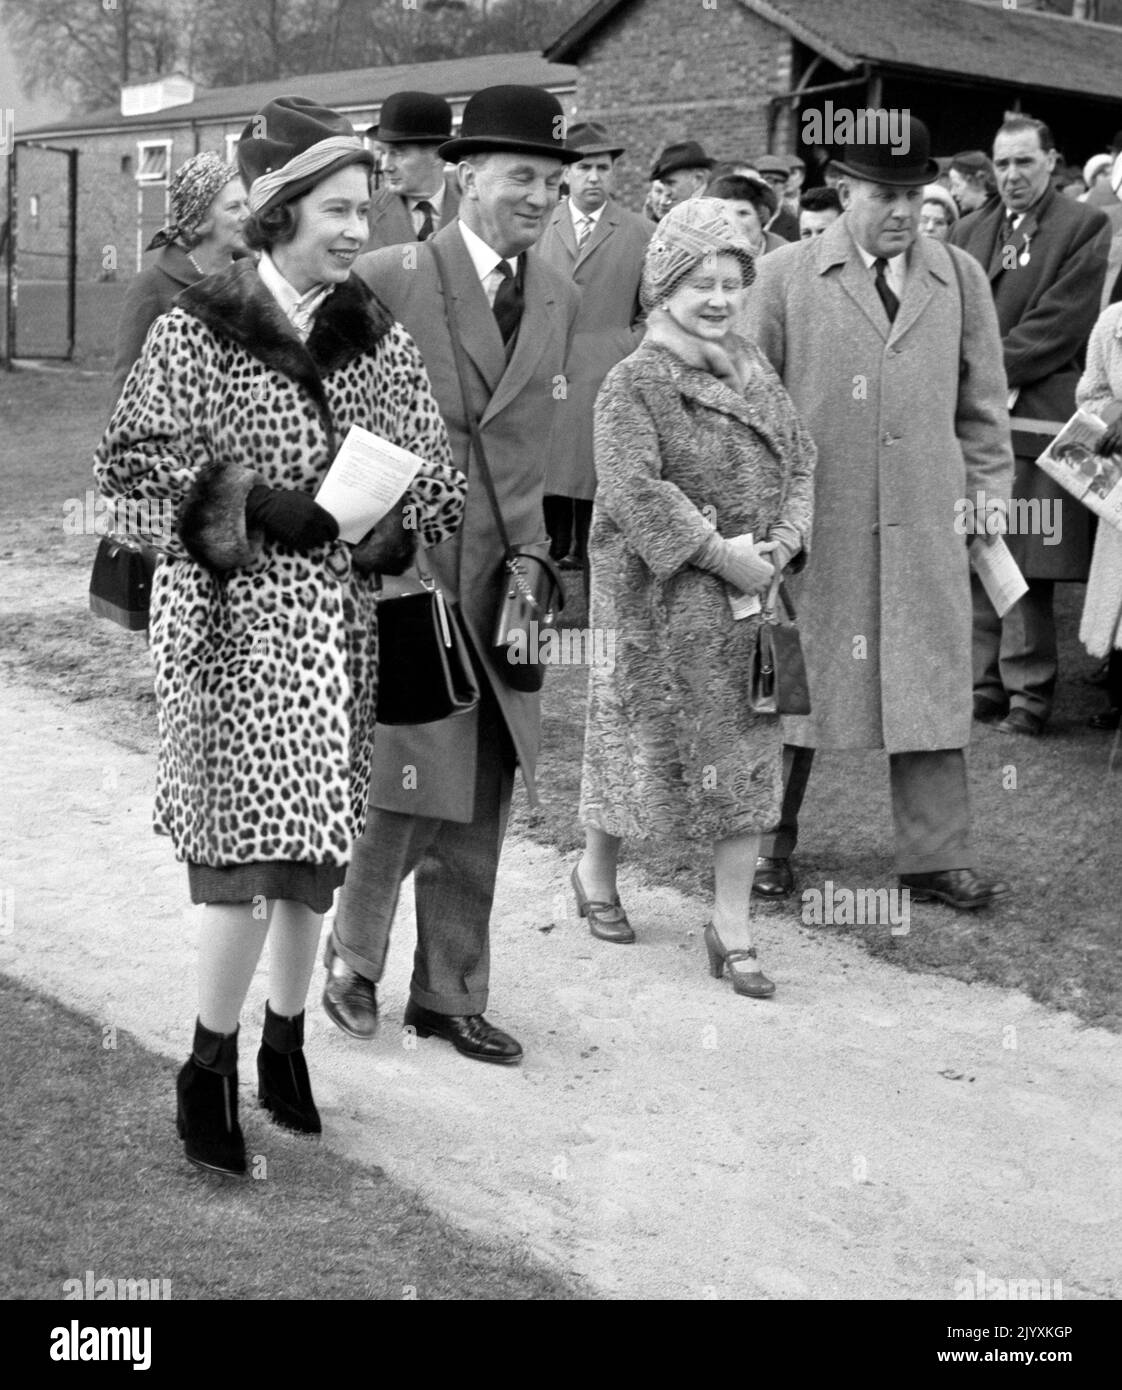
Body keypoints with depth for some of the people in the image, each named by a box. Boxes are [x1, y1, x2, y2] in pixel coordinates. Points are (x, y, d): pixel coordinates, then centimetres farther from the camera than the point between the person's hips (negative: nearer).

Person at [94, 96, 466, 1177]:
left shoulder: (374, 336, 7)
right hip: (232, 614, -4)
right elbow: (126, 459, -7)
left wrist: (379, 510, -13)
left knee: (315, 845, 10)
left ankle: (284, 1047, 28)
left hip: (338, 620, 4)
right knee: (251, 845, -8)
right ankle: (207, 1071, 9)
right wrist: (248, 503, -17)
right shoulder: (199, 329, -5)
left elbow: (435, 476, 8)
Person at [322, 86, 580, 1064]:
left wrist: (531, 560, 11)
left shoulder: (559, 300, 10)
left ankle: (449, 995, 23)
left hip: (499, 579, 5)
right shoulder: (389, 278, -7)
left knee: (480, 802, 10)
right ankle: (352, 956, 23)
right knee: (404, 786, -2)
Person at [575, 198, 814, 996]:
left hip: (753, 597, 6)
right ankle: (596, 871, 34)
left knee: (748, 753, 5)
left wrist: (783, 542, -7)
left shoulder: (754, 369, 10)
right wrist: (718, 552, -22)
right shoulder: (634, 382, -10)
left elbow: (801, 458, 9)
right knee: (645, 739, 8)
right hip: (663, 600, -5)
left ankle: (732, 925, 12)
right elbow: (635, 488, -20)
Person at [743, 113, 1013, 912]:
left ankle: (937, 857, 12)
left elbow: (982, 405, 13)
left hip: (926, 525, 2)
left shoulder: (960, 278, 8)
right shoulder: (784, 278, 1)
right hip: (815, 521, -2)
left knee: (932, 685, 3)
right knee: (795, 681, 8)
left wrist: (988, 499, 8)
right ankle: (771, 842, 23)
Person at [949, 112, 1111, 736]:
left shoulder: (1087, 228, 2)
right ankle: (984, 682, 13)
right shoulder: (968, 232, 19)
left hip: (1034, 416, -5)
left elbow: (1060, 323, -7)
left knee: (1027, 563, -5)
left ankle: (1029, 693, 2)